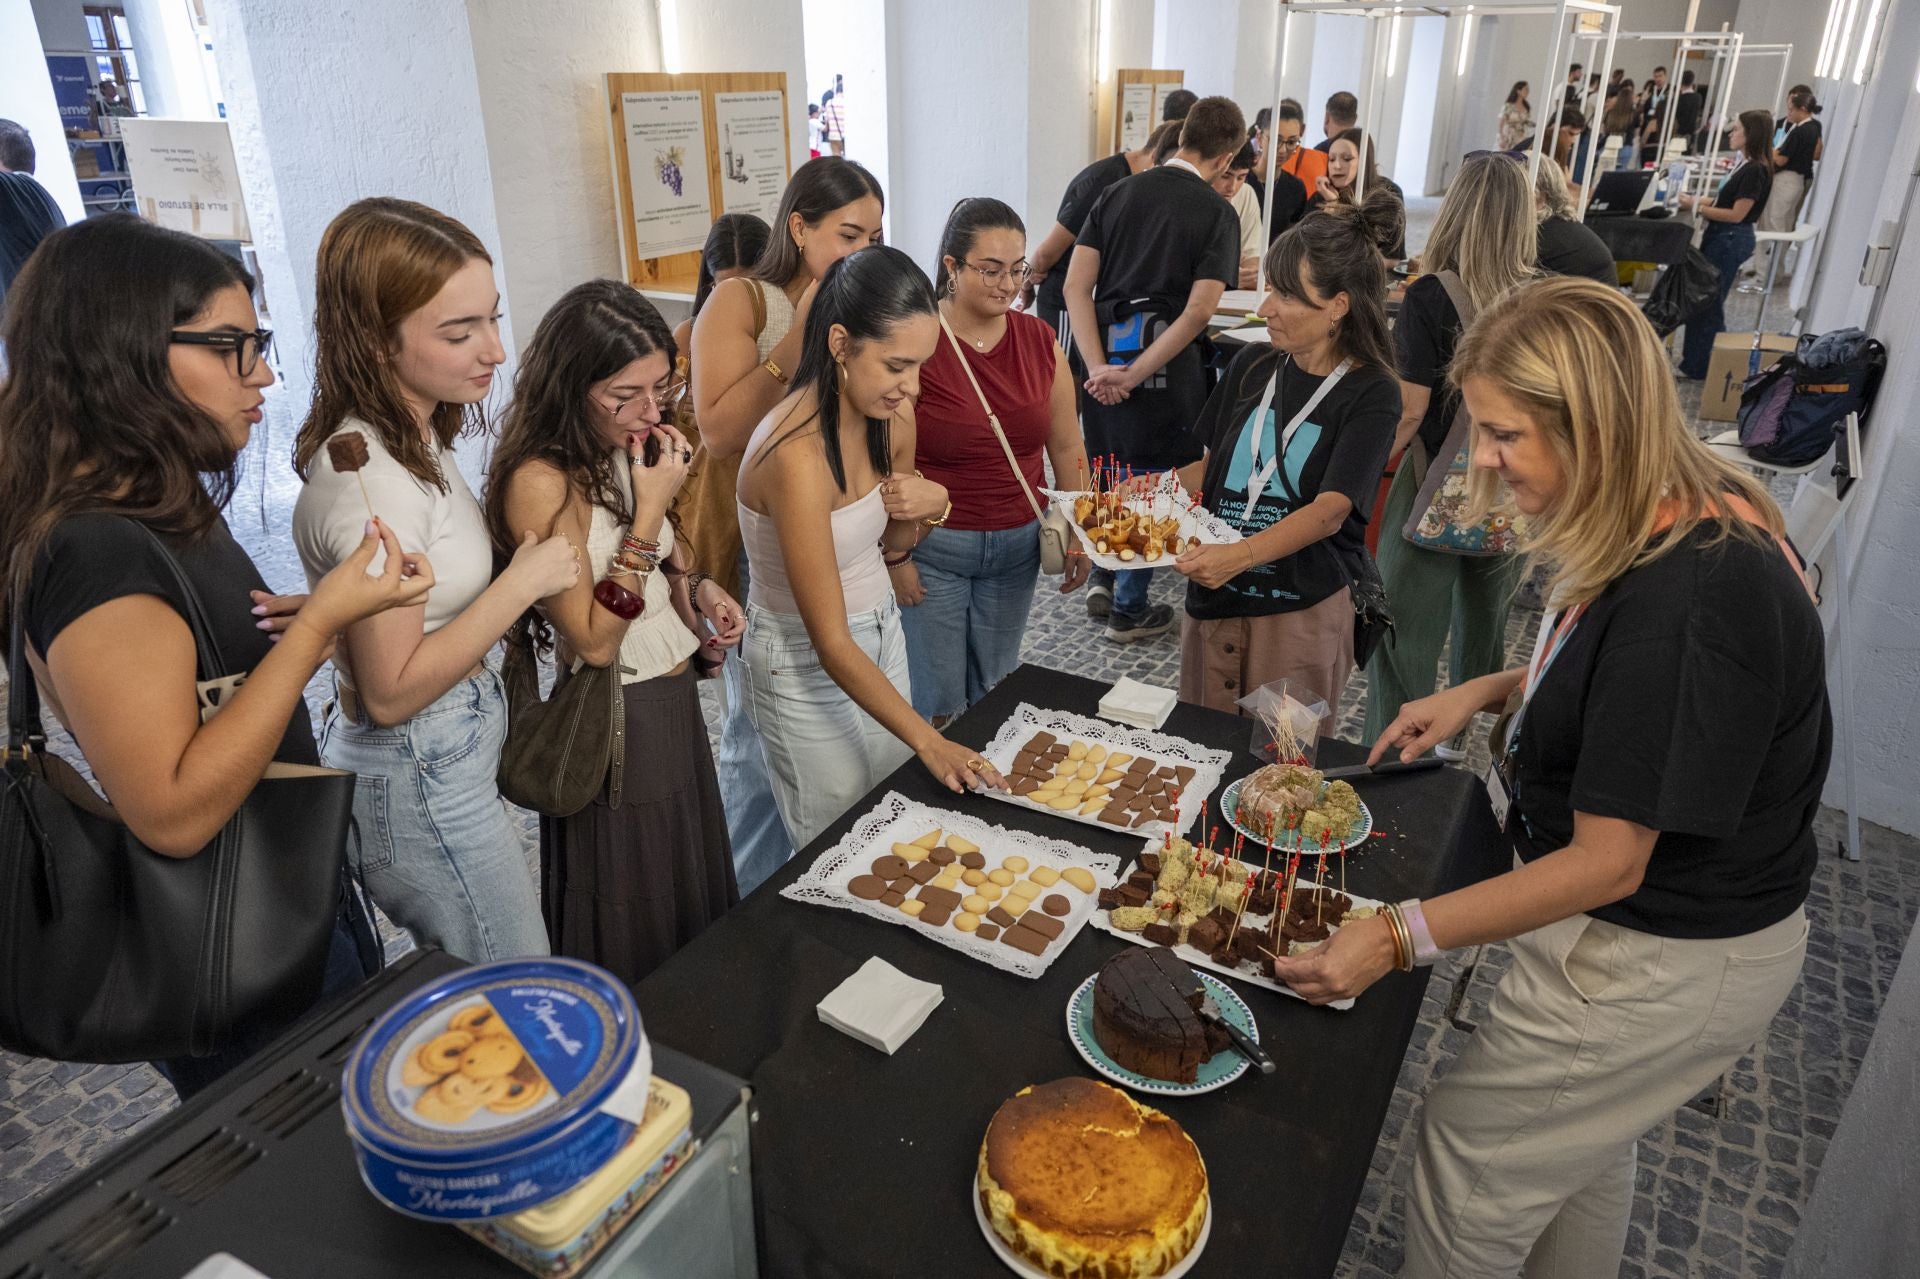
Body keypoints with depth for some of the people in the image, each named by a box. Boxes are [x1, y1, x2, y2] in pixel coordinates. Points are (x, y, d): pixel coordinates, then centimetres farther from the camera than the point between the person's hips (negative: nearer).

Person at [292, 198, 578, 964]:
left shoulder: (410, 440, 3)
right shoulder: (372, 482, -27)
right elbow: (392, 691, -23)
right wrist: (524, 581, -20)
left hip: (442, 757, 9)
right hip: (423, 784, -9)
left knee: (456, 984, 25)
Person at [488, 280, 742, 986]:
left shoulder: (627, 453, 0)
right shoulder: (540, 482, -24)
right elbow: (594, 641, -23)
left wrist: (697, 584, -3)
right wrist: (650, 508, -27)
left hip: (677, 696, 9)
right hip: (617, 723, -8)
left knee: (694, 885, 25)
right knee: (633, 934, 11)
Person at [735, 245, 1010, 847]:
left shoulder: (892, 417, -7)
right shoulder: (798, 454, -31)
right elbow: (831, 645, -28)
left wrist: (931, 506, -12)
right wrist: (928, 741, -27)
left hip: (882, 631, 7)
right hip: (807, 664, -7)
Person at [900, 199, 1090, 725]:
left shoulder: (1039, 340, 2)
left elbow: (1066, 446, 9)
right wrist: (895, 556, -11)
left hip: (1017, 544, 5)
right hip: (932, 547, -4)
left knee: (996, 691, 16)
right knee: (936, 703, 4)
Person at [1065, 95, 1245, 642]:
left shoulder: (1119, 192, 6)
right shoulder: (1218, 214, -5)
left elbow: (1076, 287, -3)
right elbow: (1198, 311, -17)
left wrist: (1100, 367, -10)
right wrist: (1134, 375, -16)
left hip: (1103, 359, 4)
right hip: (1166, 368, -4)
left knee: (1108, 471, 23)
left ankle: (1102, 578, 29)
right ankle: (1129, 610, 20)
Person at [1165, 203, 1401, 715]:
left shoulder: (1371, 394, -10)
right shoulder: (1253, 365, 5)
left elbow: (1330, 510, -20)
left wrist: (1241, 555, -35)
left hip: (1301, 612, -5)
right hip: (1213, 597, 5)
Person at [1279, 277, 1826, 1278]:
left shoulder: (1688, 599, -33)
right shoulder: (1680, 521, -3)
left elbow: (1606, 863, -28)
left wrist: (1400, 936, -26)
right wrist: (1492, 690, 3)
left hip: (1665, 962, -9)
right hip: (1655, 926, 9)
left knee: (1471, 1147, 9)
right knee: (1576, 1139, 28)